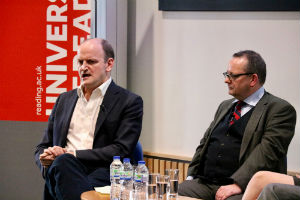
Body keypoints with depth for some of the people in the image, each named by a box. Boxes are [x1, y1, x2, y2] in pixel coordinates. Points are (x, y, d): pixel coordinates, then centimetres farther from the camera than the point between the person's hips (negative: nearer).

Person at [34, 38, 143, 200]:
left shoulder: (129, 101, 8)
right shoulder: (64, 99, 26)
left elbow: (121, 151, -3)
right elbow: (43, 146, 27)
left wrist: (72, 154, -9)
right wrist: (45, 158, 0)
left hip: (101, 171, -4)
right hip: (65, 168, 4)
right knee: (63, 162, -35)